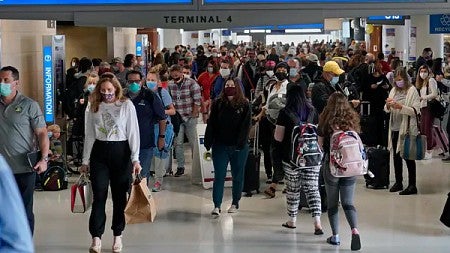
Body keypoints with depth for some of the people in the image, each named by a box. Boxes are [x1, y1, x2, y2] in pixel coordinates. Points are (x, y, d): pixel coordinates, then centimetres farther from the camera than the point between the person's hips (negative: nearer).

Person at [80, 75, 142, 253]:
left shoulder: (126, 105, -2)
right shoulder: (94, 107, 7)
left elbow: (133, 133, -4)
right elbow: (90, 135, 11)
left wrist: (135, 158, -10)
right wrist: (85, 160, 9)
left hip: (120, 151, -2)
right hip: (99, 153, 2)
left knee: (120, 196, 5)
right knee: (99, 196, -2)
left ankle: (118, 236, 16)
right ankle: (96, 238, -2)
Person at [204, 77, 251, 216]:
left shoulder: (244, 105, -2)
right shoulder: (218, 104, 2)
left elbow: (245, 126, -7)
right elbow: (211, 125, 0)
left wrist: (240, 144, -17)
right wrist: (208, 144, -6)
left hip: (239, 147, -1)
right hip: (220, 146, 1)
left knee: (237, 176, 11)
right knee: (219, 176, -3)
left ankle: (235, 203, 24)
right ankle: (217, 205, -2)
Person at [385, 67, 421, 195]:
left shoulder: (412, 91, -6)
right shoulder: (394, 90, 12)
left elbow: (415, 111, -13)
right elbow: (387, 110, 14)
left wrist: (401, 107, -23)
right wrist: (388, 105, -8)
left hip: (407, 128, -6)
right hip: (395, 128, 6)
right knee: (396, 156, 13)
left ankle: (412, 185, 3)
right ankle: (398, 182, 25)